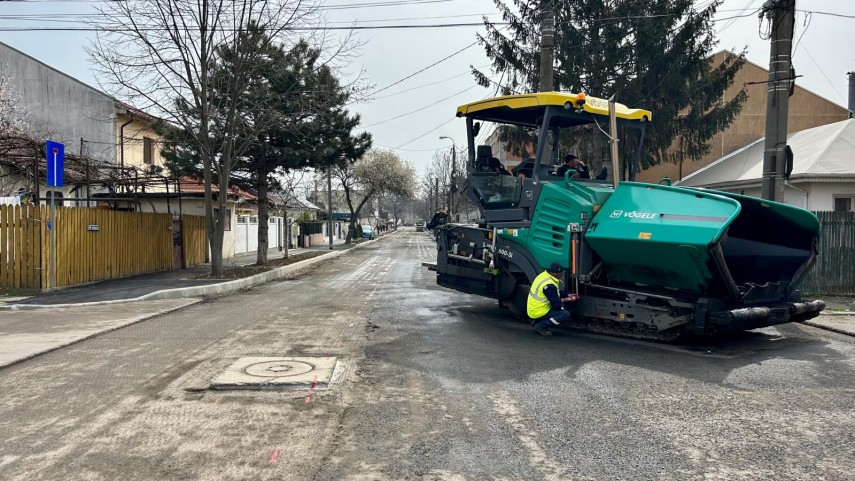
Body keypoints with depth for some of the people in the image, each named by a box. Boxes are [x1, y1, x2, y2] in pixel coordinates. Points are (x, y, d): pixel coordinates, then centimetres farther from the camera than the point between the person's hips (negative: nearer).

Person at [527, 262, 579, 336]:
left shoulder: (544, 275, 2)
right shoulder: (549, 285, -27)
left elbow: (557, 292, 19)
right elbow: (556, 305, -22)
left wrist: (568, 295, 8)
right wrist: (567, 300, -3)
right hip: (538, 312, -10)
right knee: (566, 314, -15)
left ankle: (538, 321, 14)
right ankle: (541, 326, -9)